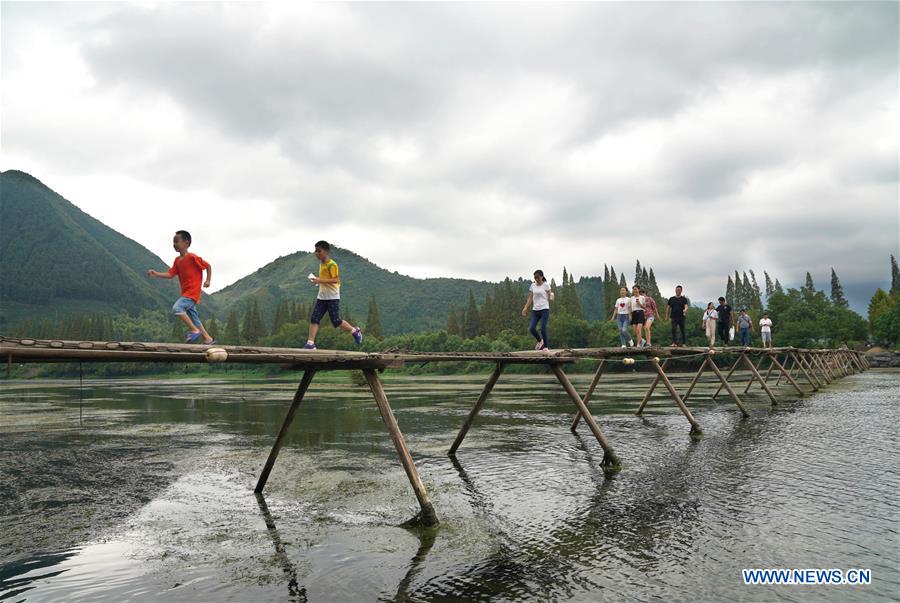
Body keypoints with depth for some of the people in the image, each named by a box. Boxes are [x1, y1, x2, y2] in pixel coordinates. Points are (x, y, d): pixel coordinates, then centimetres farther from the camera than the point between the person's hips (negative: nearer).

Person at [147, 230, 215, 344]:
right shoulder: (177, 260, 10)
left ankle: (194, 330, -16)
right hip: (185, 293, 9)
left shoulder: (193, 257, -12)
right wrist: (156, 274, -10)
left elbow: (208, 266, -4)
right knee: (194, 318, 11)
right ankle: (208, 339, 17)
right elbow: (170, 274, 2)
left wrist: (208, 280, -9)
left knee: (177, 308, -25)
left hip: (192, 293, -9)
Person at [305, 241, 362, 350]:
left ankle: (355, 331, 19)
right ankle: (310, 343, -7)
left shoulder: (332, 264, -14)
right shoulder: (321, 264, 14)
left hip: (332, 298, -8)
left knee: (336, 321, -3)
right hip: (321, 297, 8)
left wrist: (320, 281, -25)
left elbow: (335, 280, -21)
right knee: (314, 319, -5)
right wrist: (317, 280, 8)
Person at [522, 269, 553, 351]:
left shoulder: (546, 285, -2)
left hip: (544, 309, -4)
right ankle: (540, 340, 22)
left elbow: (549, 298, -2)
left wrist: (551, 296, -23)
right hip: (535, 310, 4)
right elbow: (530, 298, 11)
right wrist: (525, 308, 1)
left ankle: (546, 346, 6)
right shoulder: (533, 285, 10)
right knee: (531, 328, -6)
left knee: (543, 328, -12)